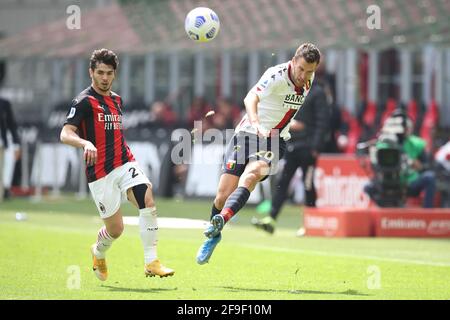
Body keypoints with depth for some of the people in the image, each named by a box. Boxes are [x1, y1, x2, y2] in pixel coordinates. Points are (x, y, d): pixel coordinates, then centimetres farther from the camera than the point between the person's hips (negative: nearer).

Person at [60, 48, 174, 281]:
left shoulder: (117, 100, 16)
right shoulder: (84, 101, -7)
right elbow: (65, 134, -19)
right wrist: (86, 143, -38)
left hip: (124, 164, 5)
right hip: (100, 172, -5)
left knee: (147, 199, -22)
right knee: (116, 228, -1)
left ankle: (151, 262, -20)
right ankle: (99, 253, 35)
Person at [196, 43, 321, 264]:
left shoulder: (309, 80, 2)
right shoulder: (276, 76, -19)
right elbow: (251, 98, -37)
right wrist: (255, 123, -54)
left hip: (274, 142, 3)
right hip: (247, 135, -3)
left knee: (251, 176, -30)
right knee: (223, 196, -6)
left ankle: (220, 220, -47)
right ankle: (213, 236, 21)